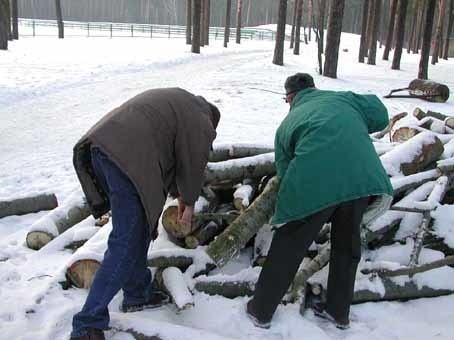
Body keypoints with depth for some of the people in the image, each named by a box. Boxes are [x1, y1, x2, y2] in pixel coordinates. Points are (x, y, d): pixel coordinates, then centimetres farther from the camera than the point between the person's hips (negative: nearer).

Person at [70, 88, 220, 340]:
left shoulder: (178, 101, 33)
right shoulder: (201, 123, 7)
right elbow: (192, 165, 12)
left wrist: (178, 194, 41)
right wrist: (189, 202, 30)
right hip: (128, 157, -10)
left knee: (138, 230, 21)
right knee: (126, 245, -5)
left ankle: (137, 294, 31)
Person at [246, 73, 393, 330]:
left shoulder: (288, 123, 25)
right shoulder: (342, 98, 26)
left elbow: (284, 168, 22)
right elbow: (380, 115, 19)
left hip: (314, 182, -1)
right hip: (362, 176, 2)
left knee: (288, 247, 15)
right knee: (347, 243, 23)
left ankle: (261, 310, 28)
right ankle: (339, 311, 36)